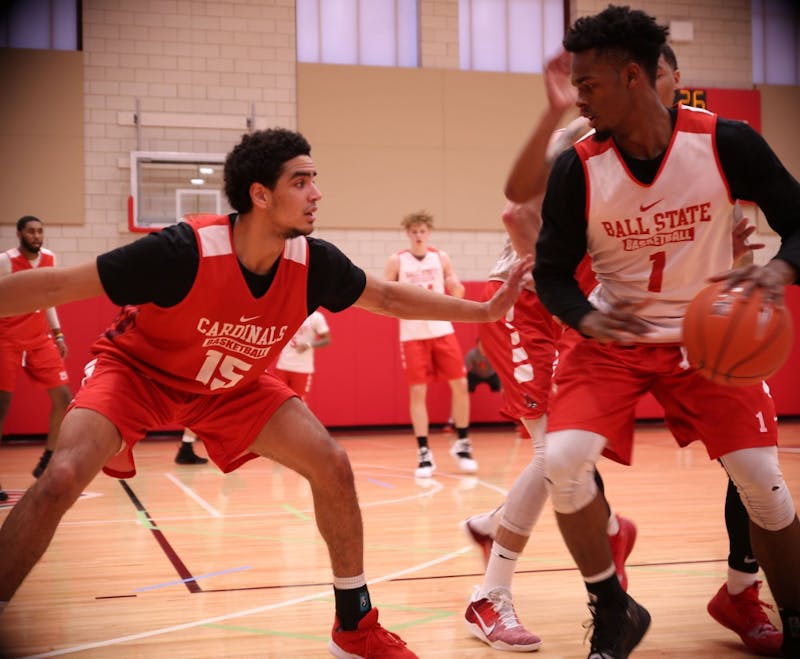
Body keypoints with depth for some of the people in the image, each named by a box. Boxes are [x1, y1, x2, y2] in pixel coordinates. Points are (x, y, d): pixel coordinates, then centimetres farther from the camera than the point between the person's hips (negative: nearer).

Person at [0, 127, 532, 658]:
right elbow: (58, 284, -29)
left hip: (233, 385, 5)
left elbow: (388, 298, 1)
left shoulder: (314, 264, -19)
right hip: (137, 369, -4)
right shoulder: (186, 251, -35)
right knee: (62, 478, -27)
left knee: (331, 465, -9)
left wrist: (487, 311, 1)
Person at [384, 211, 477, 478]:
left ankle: (462, 444, 15)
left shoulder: (441, 257, 5)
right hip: (412, 335, -2)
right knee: (417, 391, -4)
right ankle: (424, 454, 3)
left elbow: (458, 294, 10)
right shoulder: (397, 261, 0)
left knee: (460, 385, -2)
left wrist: (456, 287, -13)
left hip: (442, 330, 2)